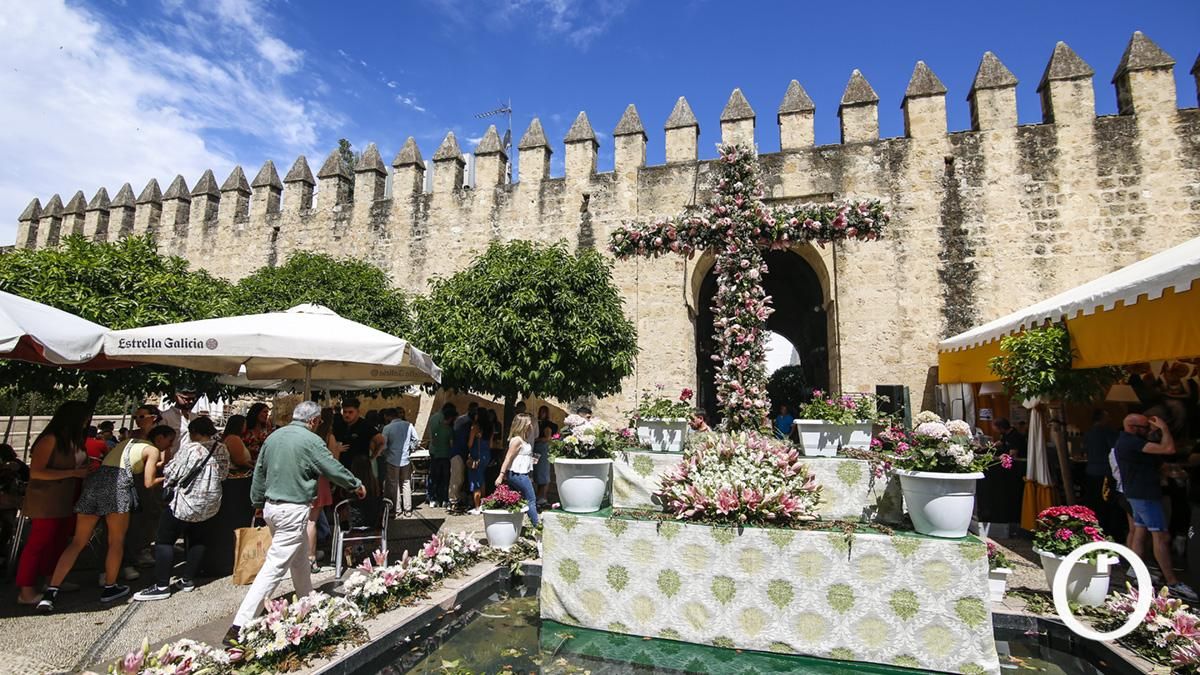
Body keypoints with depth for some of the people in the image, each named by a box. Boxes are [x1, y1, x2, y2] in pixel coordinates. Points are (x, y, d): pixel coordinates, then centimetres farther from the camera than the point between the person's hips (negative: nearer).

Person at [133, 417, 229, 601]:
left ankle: (161, 587, 5)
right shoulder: (222, 450, 1)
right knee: (197, 539, 18)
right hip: (210, 505, 7)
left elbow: (172, 473, -12)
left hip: (186, 502, -7)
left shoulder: (190, 448, -18)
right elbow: (224, 475, 9)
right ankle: (188, 580, 23)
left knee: (165, 540, 4)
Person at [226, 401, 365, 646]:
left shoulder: (274, 437, 6)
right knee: (274, 568, -4)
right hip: (293, 511, -9)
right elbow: (334, 469, -9)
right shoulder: (311, 440, -15)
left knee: (300, 556, 23)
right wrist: (357, 485, 7)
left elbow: (259, 472, 13)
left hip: (271, 506, 9)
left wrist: (259, 502, 25)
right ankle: (239, 627, -5)